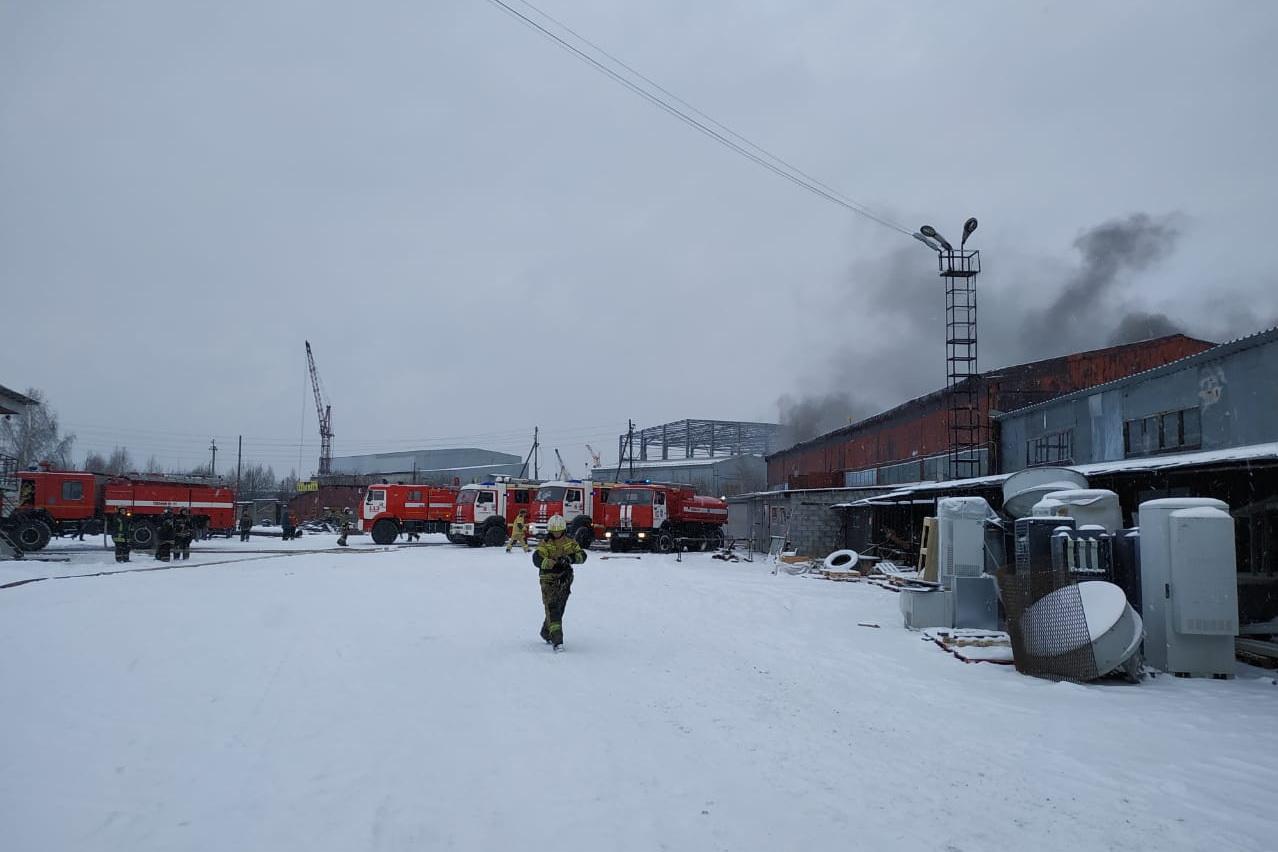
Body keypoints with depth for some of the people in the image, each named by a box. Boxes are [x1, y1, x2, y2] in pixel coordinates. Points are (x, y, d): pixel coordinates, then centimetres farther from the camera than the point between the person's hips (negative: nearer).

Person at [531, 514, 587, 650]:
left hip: (565, 580, 5)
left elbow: (582, 555, -4)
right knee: (552, 609, -14)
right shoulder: (545, 544, -6)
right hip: (549, 581, -4)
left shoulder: (569, 542, 6)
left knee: (559, 609, 14)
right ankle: (557, 639, -18)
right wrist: (554, 563, -38)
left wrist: (571, 558, -24)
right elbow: (537, 559, -22)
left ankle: (546, 633, 35)